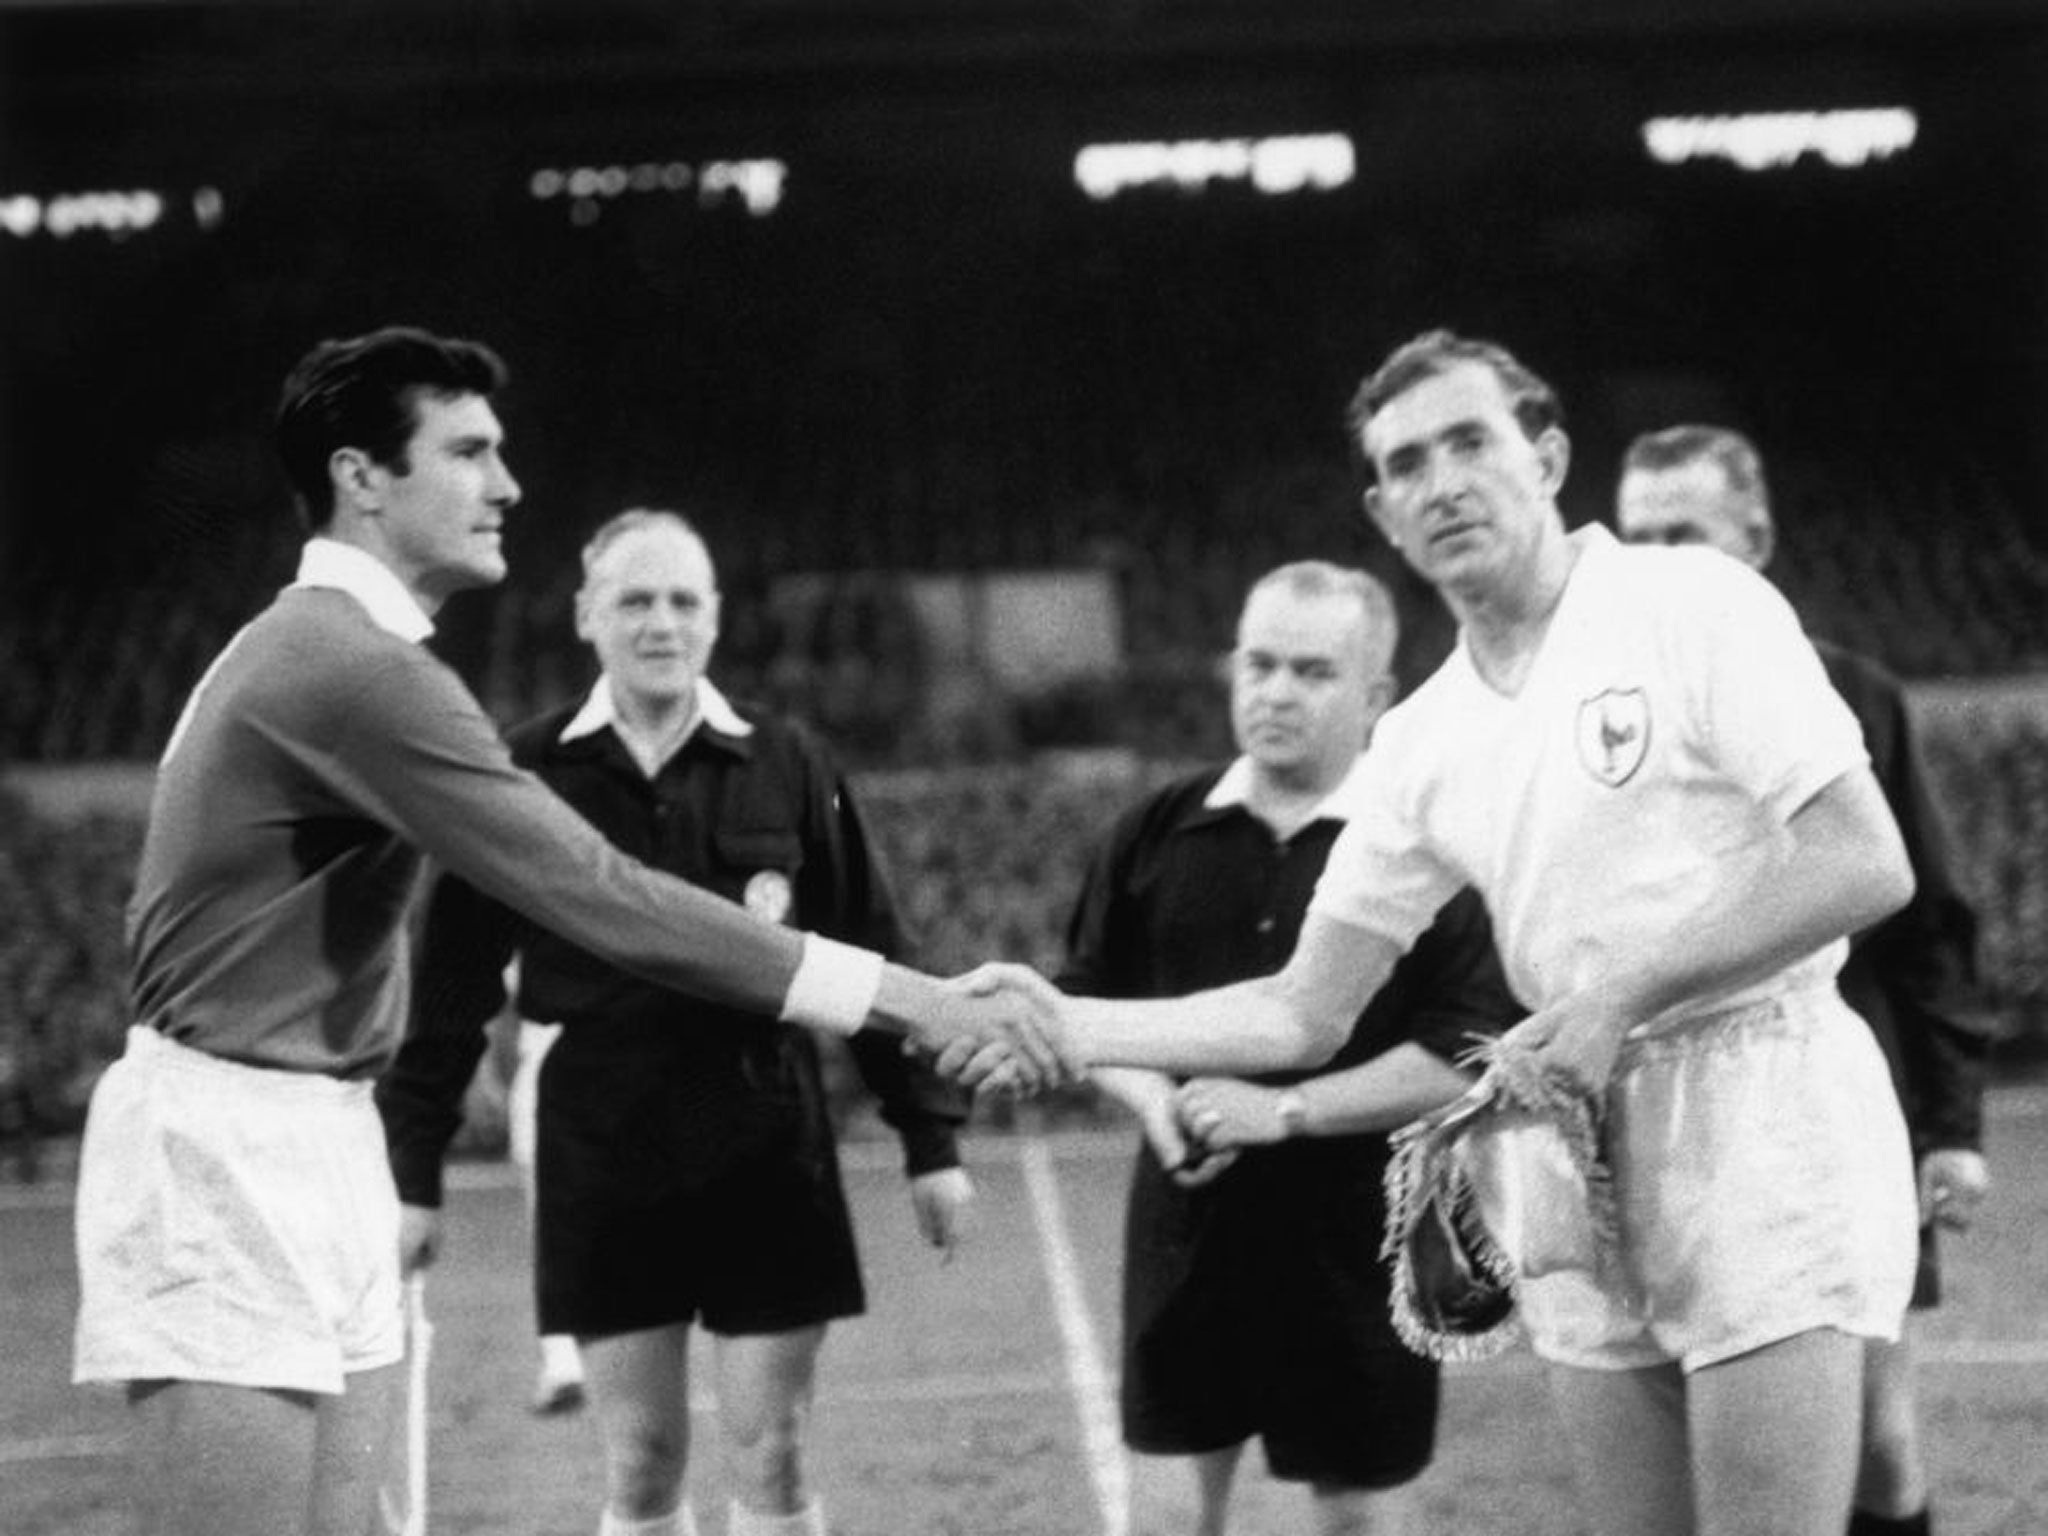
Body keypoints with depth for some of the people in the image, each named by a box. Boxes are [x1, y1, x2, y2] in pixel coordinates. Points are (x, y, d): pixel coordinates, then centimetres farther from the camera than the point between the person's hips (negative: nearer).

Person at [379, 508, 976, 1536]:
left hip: (764, 1142, 0)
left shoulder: (786, 765, 2)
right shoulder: (527, 776, 1)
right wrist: (413, 1174, 3)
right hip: (602, 1151, 0)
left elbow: (871, 960, 5)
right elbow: (453, 987, 4)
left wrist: (928, 1134, 3)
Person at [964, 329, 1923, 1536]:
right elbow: (1305, 1015, 12)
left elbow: (1867, 866, -12)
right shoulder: (1425, 741, 10)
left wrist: (1626, 990, -14)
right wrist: (1071, 1026, 0)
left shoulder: (1695, 603, -6)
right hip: (1583, 1137, 6)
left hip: (1761, 1106, -6)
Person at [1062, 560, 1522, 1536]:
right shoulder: (1159, 834, 7)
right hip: (1186, 1225, 4)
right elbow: (1086, 1006, 13)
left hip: (1354, 1235, -3)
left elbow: (1470, 1053, -13)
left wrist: (1287, 1111, -19)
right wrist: (1151, 1096, -8)